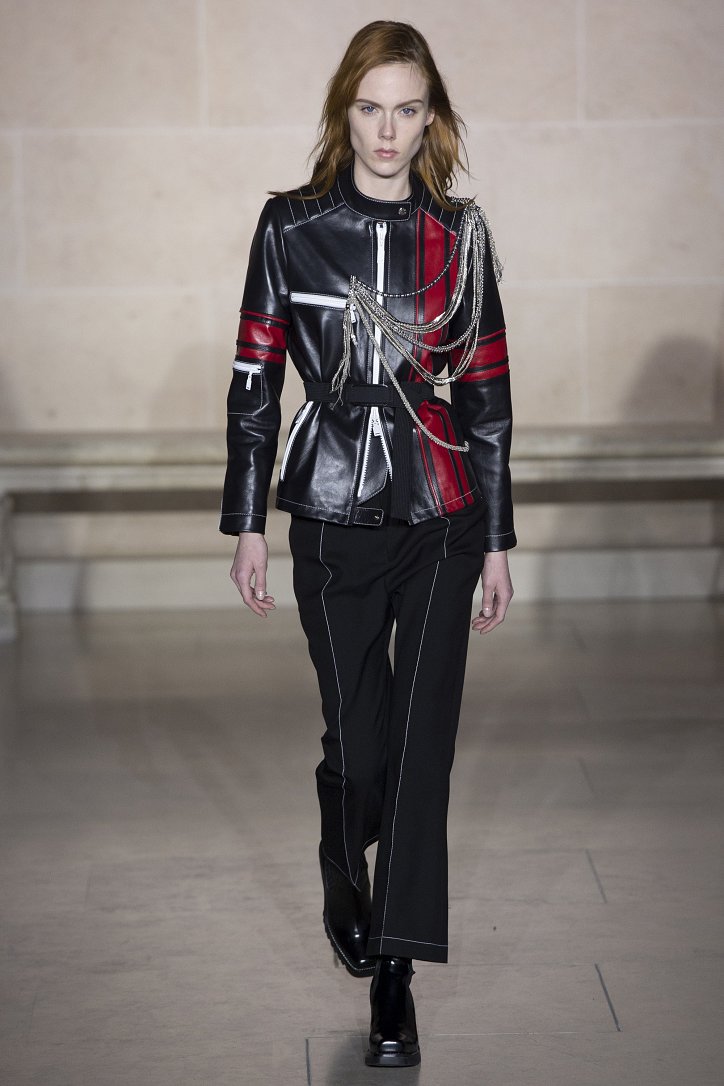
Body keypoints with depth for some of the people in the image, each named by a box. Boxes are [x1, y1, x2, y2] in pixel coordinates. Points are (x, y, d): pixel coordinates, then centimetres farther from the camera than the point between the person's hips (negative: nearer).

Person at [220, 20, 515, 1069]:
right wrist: (248, 524, 1)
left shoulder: (460, 234, 4)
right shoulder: (291, 227, 1)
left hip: (443, 520, 1)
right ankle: (346, 891, 37)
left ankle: (394, 973, 1)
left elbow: (488, 393, 7)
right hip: (333, 520, -1)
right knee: (357, 738, 5)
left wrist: (498, 539, 6)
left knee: (422, 741, -5)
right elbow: (254, 382, 3)